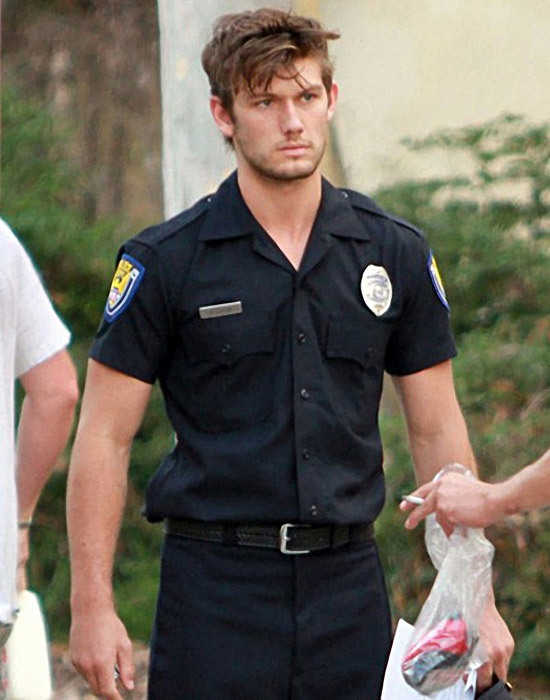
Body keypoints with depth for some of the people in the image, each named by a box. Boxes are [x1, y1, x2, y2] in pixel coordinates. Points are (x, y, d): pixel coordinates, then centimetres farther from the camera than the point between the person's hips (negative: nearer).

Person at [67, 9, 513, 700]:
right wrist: (93, 607, -8)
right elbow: (104, 438, -1)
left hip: (349, 586, 3)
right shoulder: (165, 261, -2)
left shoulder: (396, 254, 7)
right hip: (215, 584, -3)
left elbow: (437, 430, 11)